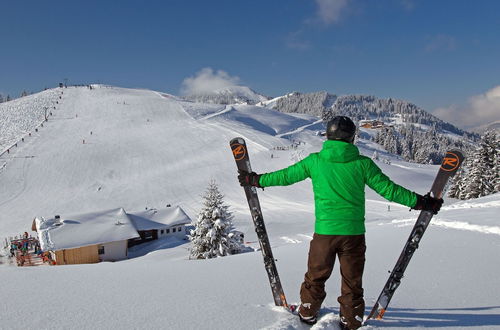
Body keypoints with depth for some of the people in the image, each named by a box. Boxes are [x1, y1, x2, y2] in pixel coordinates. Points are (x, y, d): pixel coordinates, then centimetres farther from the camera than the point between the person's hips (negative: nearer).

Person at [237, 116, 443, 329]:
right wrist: (422, 203, 7)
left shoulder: (314, 161, -1)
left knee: (315, 277, 19)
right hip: (353, 232, -1)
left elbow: (285, 176, 8)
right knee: (352, 282, 14)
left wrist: (255, 180, 22)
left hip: (324, 231, 1)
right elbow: (388, 189, -3)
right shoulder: (362, 163, -4)